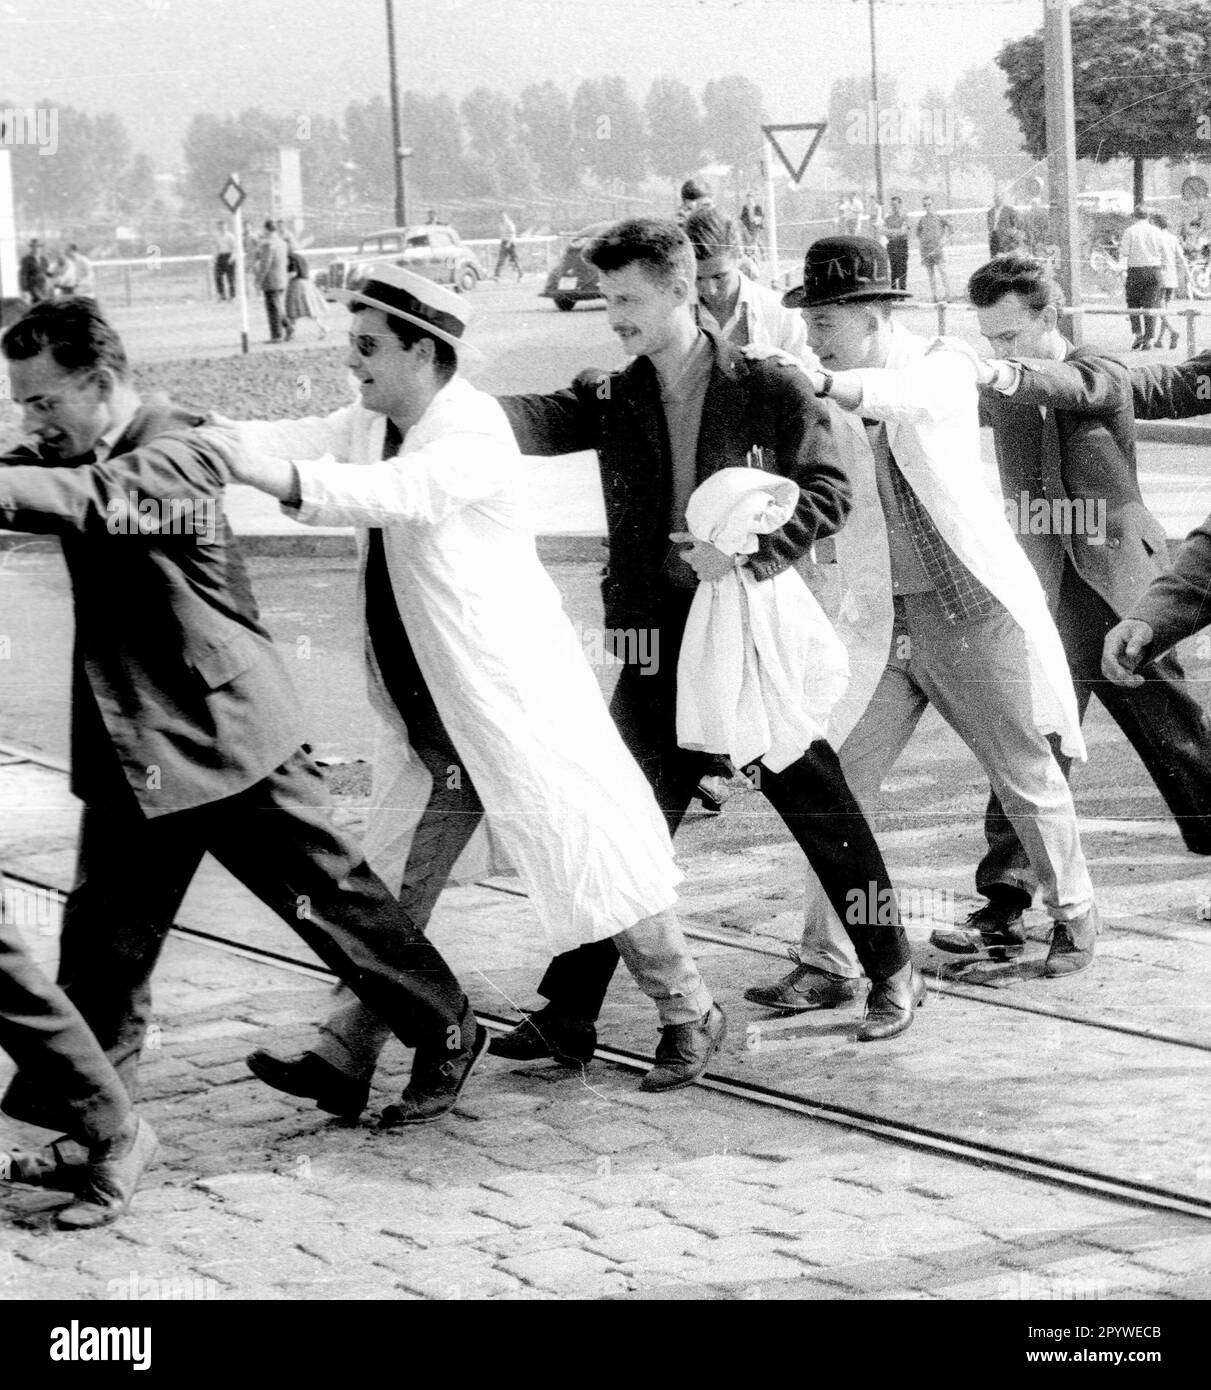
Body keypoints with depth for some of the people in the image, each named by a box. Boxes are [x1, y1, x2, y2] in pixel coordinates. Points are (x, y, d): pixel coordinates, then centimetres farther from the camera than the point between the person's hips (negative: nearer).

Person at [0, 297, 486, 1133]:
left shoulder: (178, 455, -18)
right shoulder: (73, 459, 7)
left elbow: (100, 500, -36)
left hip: (227, 734, -7)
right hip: (130, 750, 7)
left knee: (332, 897, 5)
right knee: (105, 939, 5)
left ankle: (447, 1034, 22)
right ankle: (68, 1108, 12)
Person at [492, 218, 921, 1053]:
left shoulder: (767, 389, -4)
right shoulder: (613, 401, 5)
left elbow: (829, 492, -7)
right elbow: (537, 421, -12)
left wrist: (747, 552, -19)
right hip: (658, 644, 3)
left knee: (821, 811, 8)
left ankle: (893, 972, 27)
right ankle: (567, 1016, 2)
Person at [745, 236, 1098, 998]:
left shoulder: (946, 370, -11)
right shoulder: (827, 405, 3)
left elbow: (900, 396, -35)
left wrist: (819, 384, -53)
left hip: (975, 611, -4)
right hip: (885, 619, 4)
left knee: (1027, 779, 9)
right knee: (838, 786, -4)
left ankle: (1074, 914, 32)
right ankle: (826, 958, 3)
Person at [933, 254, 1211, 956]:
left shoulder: (1103, 375, -6)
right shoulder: (999, 391, 9)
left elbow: (1065, 385, -27)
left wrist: (1001, 375, -47)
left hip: (1121, 579, -3)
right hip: (1046, 592, 3)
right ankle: (1005, 903, -11)